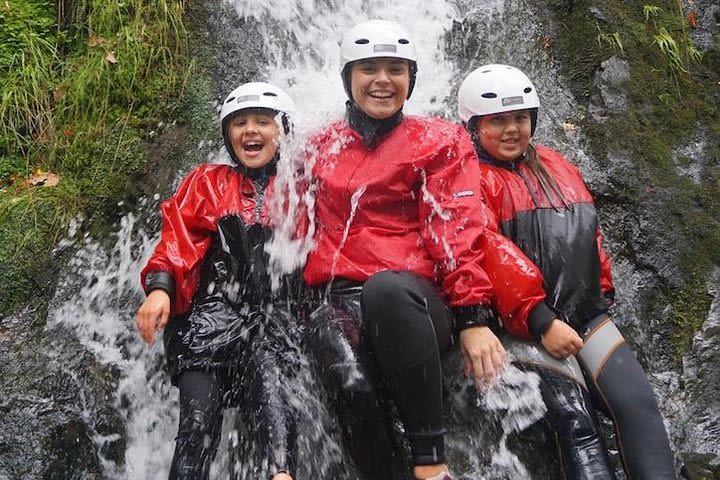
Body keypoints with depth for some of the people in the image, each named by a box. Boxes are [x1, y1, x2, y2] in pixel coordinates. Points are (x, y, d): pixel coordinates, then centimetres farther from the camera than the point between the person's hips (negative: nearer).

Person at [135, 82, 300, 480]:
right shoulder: (206, 182, 22)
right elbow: (178, 238, 10)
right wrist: (160, 288, -8)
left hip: (273, 310, 0)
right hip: (211, 308, 1)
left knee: (269, 384, -28)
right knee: (200, 408, -19)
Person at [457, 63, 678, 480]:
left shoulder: (558, 167, 16)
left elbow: (590, 235, 25)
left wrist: (603, 294, 21)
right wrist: (540, 323, -21)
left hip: (586, 314, 6)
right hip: (525, 324, -6)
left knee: (640, 403, -8)